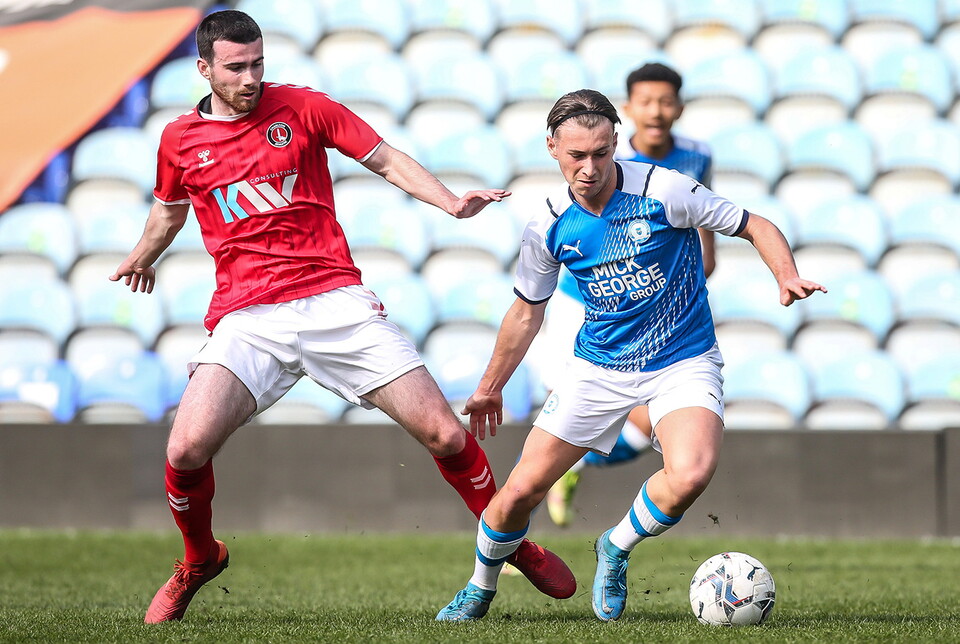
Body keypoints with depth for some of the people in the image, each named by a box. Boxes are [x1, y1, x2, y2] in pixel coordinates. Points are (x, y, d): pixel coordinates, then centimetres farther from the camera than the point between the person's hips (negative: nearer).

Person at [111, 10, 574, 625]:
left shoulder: (302, 107, 4)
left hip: (335, 299, -1)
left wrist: (453, 203, -9)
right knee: (187, 448, -20)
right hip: (246, 317, 1)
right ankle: (199, 560, 11)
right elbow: (171, 206, 31)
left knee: (444, 434, -8)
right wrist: (141, 258, 49)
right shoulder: (180, 140, 9)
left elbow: (384, 158, 6)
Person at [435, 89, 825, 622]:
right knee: (521, 490, -3)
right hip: (597, 367, 3)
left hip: (683, 362, -3)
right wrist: (489, 387, 19)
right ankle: (480, 590, 28)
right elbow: (527, 312, 11)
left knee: (690, 475, -31)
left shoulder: (664, 191, -17)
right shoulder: (549, 225, -6)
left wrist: (788, 278, -26)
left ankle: (615, 549, 0)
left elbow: (755, 227, -7)